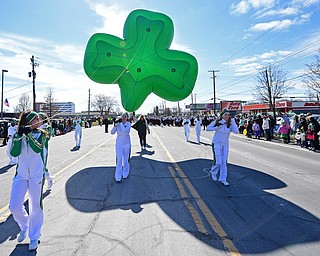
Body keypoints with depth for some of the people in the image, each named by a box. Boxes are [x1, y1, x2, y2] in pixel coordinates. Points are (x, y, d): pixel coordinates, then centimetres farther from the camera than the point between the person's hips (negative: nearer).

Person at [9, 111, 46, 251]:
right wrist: (19, 136, -23)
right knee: (14, 207, 1)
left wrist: (28, 134, -30)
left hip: (36, 175, -2)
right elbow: (14, 153, -12)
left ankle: (34, 237, 25)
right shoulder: (17, 135, 2)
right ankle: (24, 227, 34)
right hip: (21, 175, 2)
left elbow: (38, 148, -21)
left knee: (36, 206, 5)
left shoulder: (40, 134, -2)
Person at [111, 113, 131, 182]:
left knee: (125, 159, 13)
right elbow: (112, 132, -9)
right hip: (119, 144, 0)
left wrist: (121, 123, -22)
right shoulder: (118, 124, -5)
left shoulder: (128, 124, -11)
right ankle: (118, 177, 1)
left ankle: (125, 173, 32)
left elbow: (124, 130, -30)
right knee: (119, 160, -5)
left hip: (126, 144, 0)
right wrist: (115, 125, -22)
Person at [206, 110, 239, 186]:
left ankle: (223, 179, 21)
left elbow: (236, 131, -21)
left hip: (225, 145, 3)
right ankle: (213, 172, 25)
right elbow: (208, 128, -13)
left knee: (224, 162, 8)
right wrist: (217, 127, -21)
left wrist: (233, 121, -18)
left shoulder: (230, 124, -5)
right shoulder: (217, 122, -10)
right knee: (218, 162, -7)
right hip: (216, 144, -3)